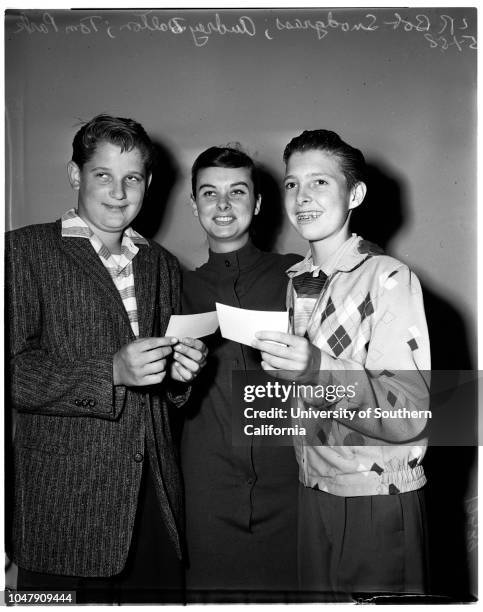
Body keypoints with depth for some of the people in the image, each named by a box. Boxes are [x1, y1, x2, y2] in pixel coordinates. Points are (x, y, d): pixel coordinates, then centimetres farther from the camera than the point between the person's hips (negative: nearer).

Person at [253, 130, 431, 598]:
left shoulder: (389, 279, -14)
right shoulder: (296, 282, 7)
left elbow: (409, 415, -22)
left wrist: (318, 370, -33)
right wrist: (279, 364, -3)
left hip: (379, 502, -6)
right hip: (313, 490, 6)